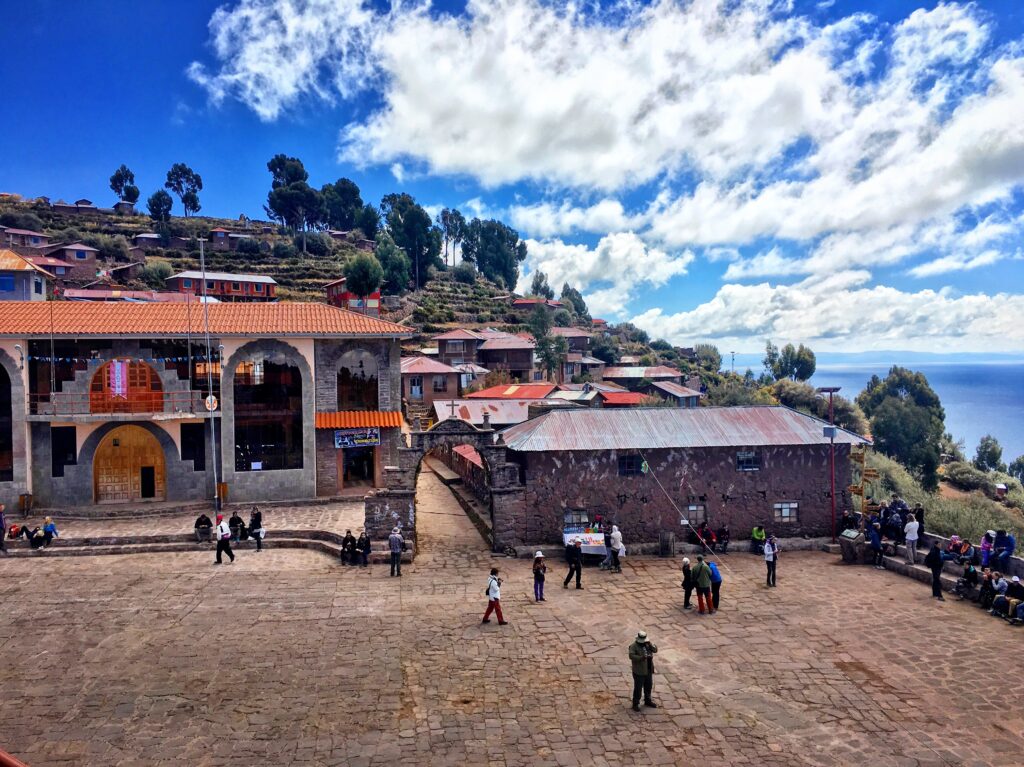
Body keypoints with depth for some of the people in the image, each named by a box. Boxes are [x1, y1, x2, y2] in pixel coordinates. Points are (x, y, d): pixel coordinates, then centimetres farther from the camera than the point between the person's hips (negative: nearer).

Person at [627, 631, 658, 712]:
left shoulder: (648, 643, 3)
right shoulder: (633, 646, -18)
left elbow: (655, 649, -2)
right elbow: (631, 655, -29)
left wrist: (650, 644, -20)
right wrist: (641, 657, -41)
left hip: (648, 670, 6)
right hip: (639, 672, -6)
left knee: (648, 686, 21)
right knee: (638, 688, 1)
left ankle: (648, 701, 40)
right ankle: (635, 704, 15)